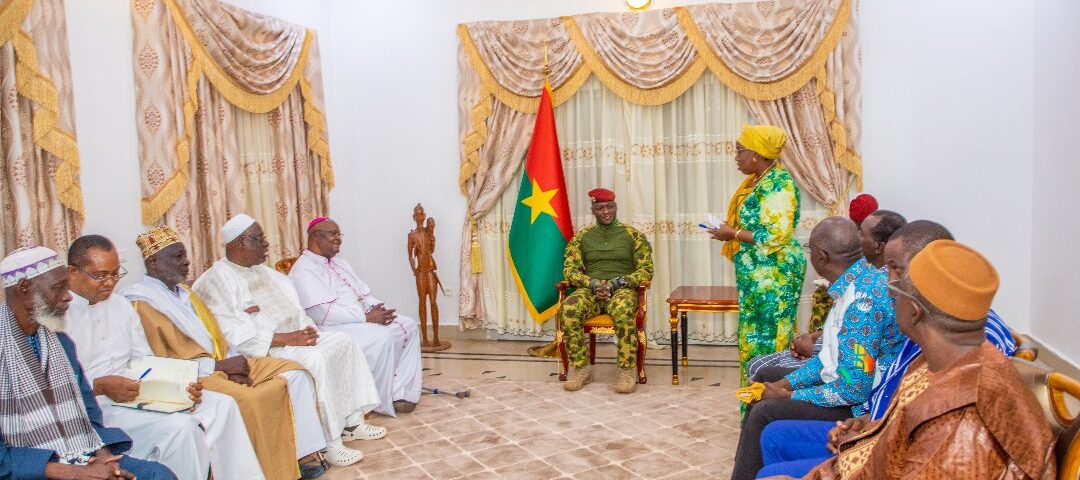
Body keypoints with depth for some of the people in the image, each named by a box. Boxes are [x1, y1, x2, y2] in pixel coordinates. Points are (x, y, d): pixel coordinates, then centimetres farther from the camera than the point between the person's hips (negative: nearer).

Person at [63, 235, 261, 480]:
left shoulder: (121, 304, 16)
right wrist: (100, 386, -24)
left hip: (138, 394, 7)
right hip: (96, 408, -7)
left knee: (222, 404, -10)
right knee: (179, 426, -30)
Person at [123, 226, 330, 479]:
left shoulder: (183, 292, 18)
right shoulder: (142, 302, -9)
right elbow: (162, 360, -16)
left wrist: (230, 364, -5)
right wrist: (218, 366, -16)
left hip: (219, 363, 9)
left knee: (292, 371, -4)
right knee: (245, 399, -34)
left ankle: (299, 454, -6)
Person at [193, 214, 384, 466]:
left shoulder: (263, 271, 17)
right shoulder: (217, 280, -11)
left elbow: (292, 304, 17)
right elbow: (235, 334, -21)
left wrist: (306, 329, -4)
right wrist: (286, 339, -25)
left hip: (294, 335, 9)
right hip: (262, 350, -9)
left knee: (343, 342, -5)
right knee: (314, 360, -31)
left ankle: (352, 422, -1)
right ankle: (331, 443, -23)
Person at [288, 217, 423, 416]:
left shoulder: (339, 263, 18)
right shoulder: (304, 269, -12)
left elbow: (364, 293, 17)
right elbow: (324, 313, -22)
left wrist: (379, 309, -5)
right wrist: (366, 317, -23)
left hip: (361, 319, 10)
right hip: (333, 328, -10)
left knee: (409, 326, -2)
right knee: (381, 338, -32)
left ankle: (400, 392, -7)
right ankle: (382, 402, -14)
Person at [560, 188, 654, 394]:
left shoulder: (633, 235, 9)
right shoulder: (581, 237, 15)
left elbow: (646, 271, 2)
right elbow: (569, 271, 7)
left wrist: (615, 283, -14)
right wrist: (594, 283, -13)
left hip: (623, 289, -2)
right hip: (590, 289, 2)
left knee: (622, 310, -40)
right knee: (568, 309, -33)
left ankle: (628, 370, -25)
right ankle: (580, 368, -19)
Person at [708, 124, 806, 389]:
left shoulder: (777, 184, -16)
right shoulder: (758, 180, 13)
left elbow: (775, 236, -24)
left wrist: (733, 234, -16)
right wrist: (732, 230, 5)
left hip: (773, 275, -10)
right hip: (757, 274, 10)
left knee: (766, 338, -5)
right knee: (754, 336, 12)